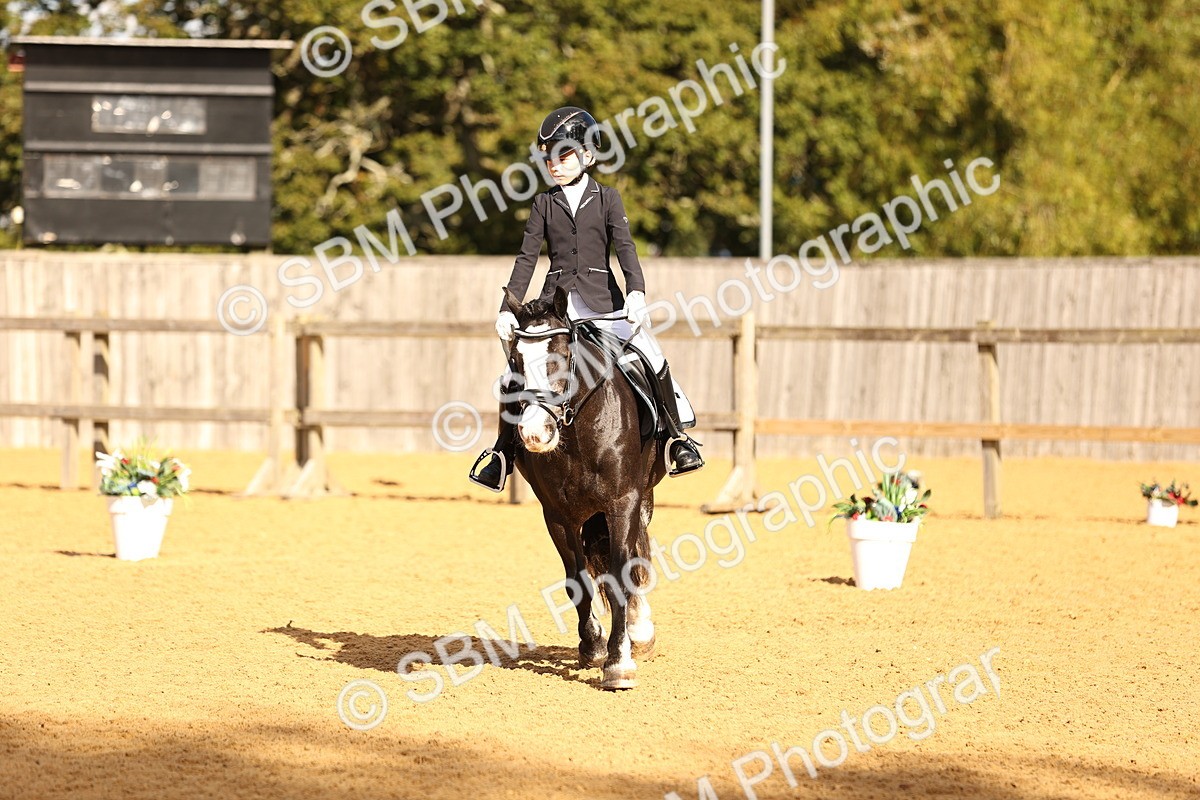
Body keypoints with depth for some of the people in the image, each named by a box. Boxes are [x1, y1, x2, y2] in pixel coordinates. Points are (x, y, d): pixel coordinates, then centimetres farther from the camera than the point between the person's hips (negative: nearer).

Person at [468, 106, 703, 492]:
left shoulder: (607, 199, 4)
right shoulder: (544, 204, 8)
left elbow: (625, 247, -6)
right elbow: (527, 258, 6)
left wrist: (636, 292, -24)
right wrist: (508, 310, -2)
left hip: (602, 299, -1)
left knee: (652, 358, -18)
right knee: (514, 375, -10)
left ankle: (679, 435, -5)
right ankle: (503, 451, 6)